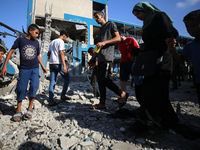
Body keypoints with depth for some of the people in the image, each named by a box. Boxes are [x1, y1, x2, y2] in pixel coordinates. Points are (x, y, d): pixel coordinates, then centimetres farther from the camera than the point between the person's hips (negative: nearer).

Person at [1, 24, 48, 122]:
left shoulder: (36, 42, 9)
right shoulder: (20, 40, 0)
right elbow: (11, 51, 1)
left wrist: (43, 67, 16)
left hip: (35, 69, 2)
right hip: (24, 69, -2)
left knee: (34, 86, -12)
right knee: (21, 89, 0)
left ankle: (30, 108, 3)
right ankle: (18, 111, 15)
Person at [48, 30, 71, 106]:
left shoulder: (52, 42, 23)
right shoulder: (61, 41, -4)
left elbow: (48, 54, 25)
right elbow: (61, 53, -16)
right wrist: (64, 65, -20)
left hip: (51, 63, 8)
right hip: (58, 63, -8)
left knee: (52, 82, 5)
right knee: (67, 78, 9)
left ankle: (51, 101, 4)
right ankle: (63, 95, 10)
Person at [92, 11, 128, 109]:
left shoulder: (111, 25, 8)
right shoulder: (100, 30, 30)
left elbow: (118, 38, -5)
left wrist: (104, 42, -14)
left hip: (107, 57, -8)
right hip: (100, 57, 8)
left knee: (104, 79, -16)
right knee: (100, 79, 2)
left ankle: (122, 94, 2)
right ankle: (102, 103, 8)